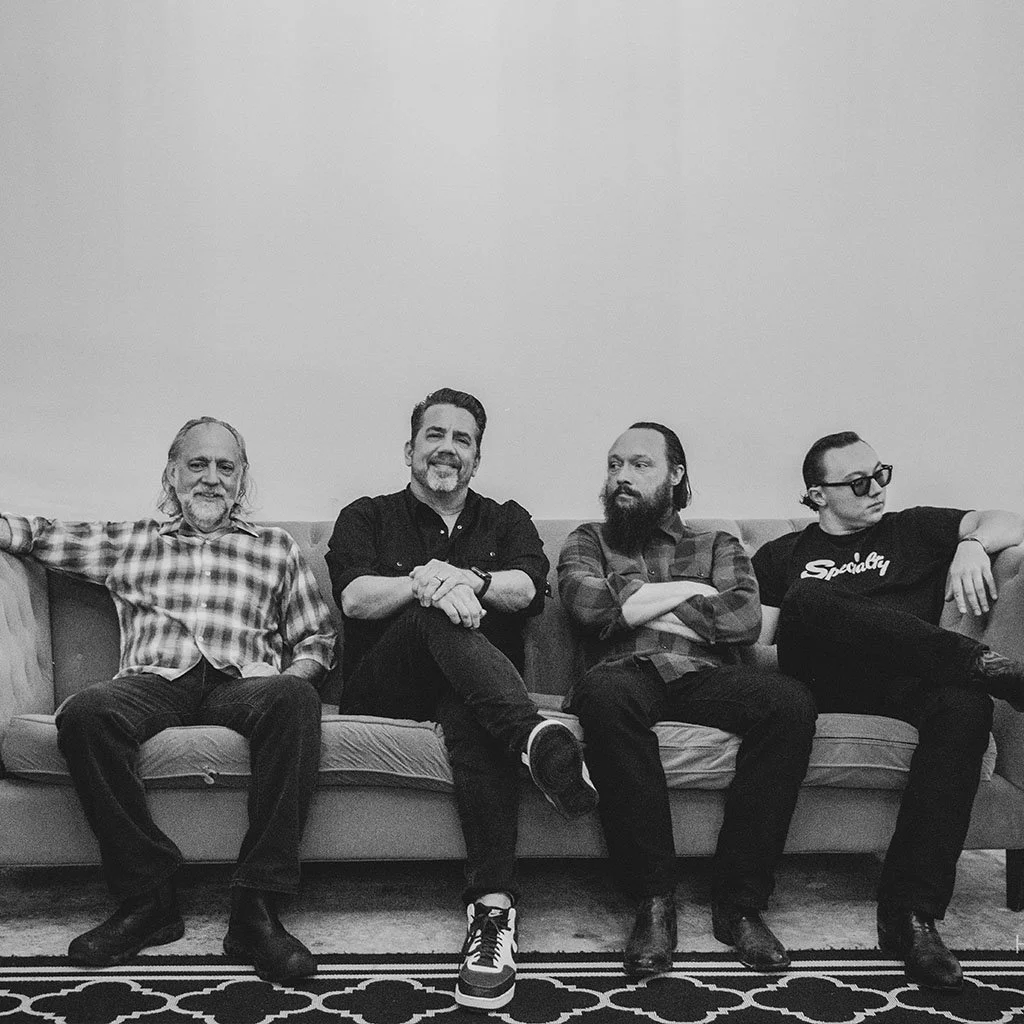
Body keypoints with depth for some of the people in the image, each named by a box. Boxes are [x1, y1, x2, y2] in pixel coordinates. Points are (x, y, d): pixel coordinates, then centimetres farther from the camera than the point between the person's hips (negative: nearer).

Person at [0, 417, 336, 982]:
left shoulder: (275, 546, 24)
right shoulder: (128, 541, 27)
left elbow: (316, 639, 20)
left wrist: (288, 677, -1)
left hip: (241, 683, 0)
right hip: (153, 682, 1)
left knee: (294, 698, -36)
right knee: (84, 712, -34)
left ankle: (255, 905, -32)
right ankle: (147, 897, -21)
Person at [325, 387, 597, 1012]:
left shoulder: (506, 521, 21)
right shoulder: (367, 517, 18)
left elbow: (527, 590, -2)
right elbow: (354, 597, -4)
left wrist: (467, 579, -25)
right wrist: (427, 584, -24)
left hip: (470, 684, 1)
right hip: (382, 689, -1)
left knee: (472, 708, -37)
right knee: (438, 616, -33)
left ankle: (494, 906, -45)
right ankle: (536, 737, -54)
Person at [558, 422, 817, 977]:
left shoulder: (718, 545, 24)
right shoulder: (589, 540, 23)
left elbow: (744, 619, 3)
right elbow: (587, 602, -1)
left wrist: (641, 609, 0)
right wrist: (691, 589, 3)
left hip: (705, 674, 2)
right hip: (626, 672, -1)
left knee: (790, 702, -31)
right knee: (604, 696, -39)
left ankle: (738, 901, -21)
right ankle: (654, 901, -28)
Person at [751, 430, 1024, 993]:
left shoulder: (913, 530, 25)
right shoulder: (781, 556, 24)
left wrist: (972, 543, -11)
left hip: (908, 681, 1)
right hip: (822, 682, -1)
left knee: (965, 707, -35)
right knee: (809, 600, -33)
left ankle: (911, 913, -35)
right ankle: (977, 661, -31)